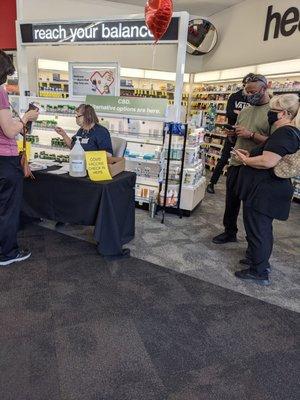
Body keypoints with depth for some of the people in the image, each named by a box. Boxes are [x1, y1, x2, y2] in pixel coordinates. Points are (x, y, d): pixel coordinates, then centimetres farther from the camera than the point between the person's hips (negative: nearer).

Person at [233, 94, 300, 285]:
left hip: (265, 192, -11)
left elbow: (268, 162, -30)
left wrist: (245, 160, -13)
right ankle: (260, 261, 38)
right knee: (263, 228, 22)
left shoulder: (284, 133, -20)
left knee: (257, 230, 0)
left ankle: (259, 272, 13)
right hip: (268, 191, 11)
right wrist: (251, 156, 8)